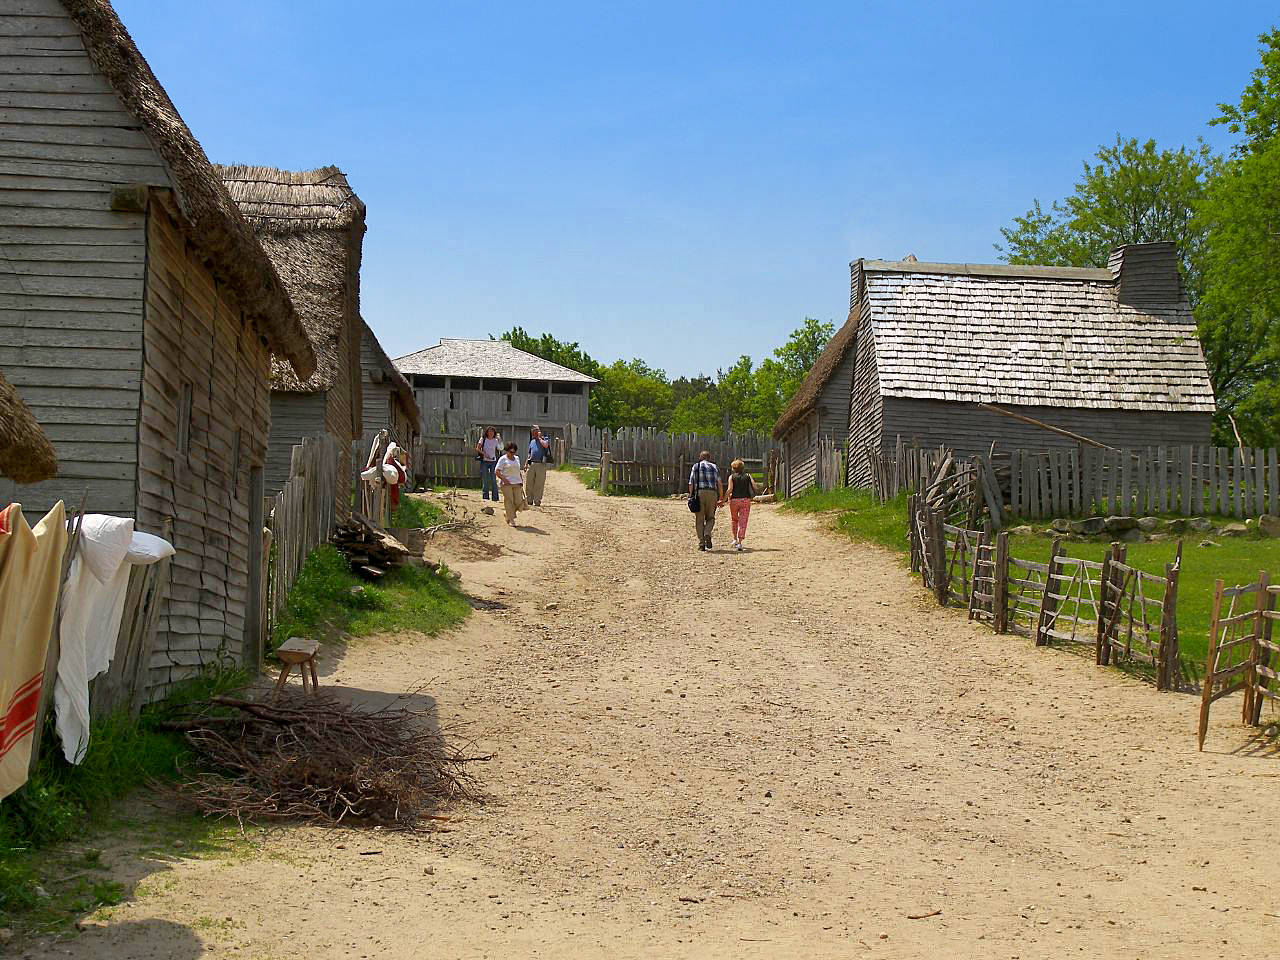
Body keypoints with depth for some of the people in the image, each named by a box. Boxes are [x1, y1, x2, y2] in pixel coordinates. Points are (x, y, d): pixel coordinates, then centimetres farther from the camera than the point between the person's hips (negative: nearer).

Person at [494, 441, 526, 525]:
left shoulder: (517, 458, 17)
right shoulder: (503, 459, -2)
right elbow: (496, 471, -7)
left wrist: (521, 480, 17)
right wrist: (503, 479, -18)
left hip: (517, 483, 5)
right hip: (506, 483, -5)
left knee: (518, 502, -1)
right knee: (509, 501, -6)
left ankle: (508, 515, 22)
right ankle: (511, 520, 1)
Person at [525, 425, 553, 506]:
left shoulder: (545, 439, 4)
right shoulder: (532, 441, 21)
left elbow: (545, 445, -20)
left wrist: (539, 438, -6)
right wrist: (526, 464, 18)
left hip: (541, 465, -5)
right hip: (531, 464, 5)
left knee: (539, 485, -5)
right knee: (529, 484, 4)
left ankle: (537, 501, -2)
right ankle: (529, 500, 12)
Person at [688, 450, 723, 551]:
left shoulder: (696, 466, 10)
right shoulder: (713, 467, 12)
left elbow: (691, 484, 2)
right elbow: (719, 484, 6)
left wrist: (691, 496, 5)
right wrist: (721, 498, 10)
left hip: (699, 493, -1)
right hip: (712, 493, 1)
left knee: (699, 519, 5)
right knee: (710, 517, 14)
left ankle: (701, 543, -1)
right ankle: (707, 534, -13)